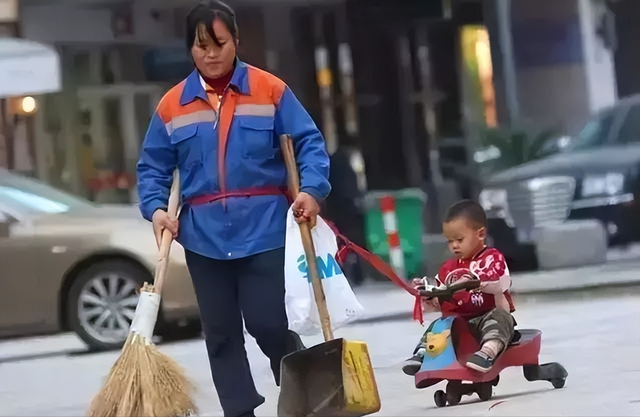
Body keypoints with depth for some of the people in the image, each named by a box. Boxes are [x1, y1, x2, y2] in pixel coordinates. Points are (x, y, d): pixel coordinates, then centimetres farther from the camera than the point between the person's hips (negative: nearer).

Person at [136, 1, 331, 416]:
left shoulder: (270, 91, -1)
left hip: (263, 232, -3)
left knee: (267, 323, -5)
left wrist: (312, 189, -16)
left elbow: (309, 143, -1)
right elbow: (153, 168, 11)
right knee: (221, 334, 6)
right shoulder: (172, 105, 5)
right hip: (204, 238, 3)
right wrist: (156, 208, -6)